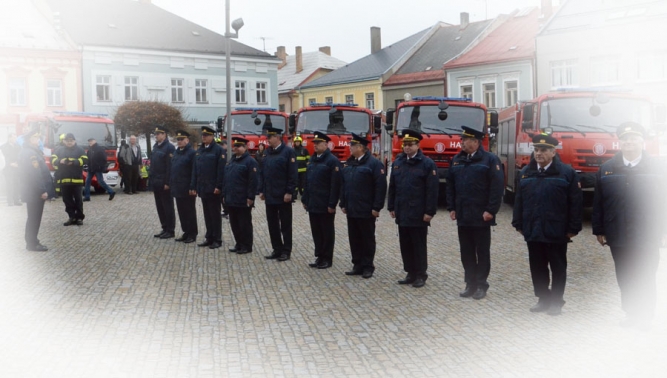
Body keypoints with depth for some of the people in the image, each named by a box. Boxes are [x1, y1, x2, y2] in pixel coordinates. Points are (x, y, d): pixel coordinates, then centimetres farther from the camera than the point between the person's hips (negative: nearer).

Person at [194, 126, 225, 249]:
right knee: (207, 215, 12)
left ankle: (217, 240, 8)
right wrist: (195, 186, 11)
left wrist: (218, 187, -19)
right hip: (203, 188, 6)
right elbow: (195, 170, 15)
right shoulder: (199, 151, 13)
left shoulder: (218, 150, -8)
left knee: (215, 215, 1)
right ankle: (209, 237, 20)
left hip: (213, 189, -6)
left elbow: (221, 170, -14)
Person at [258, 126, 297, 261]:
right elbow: (262, 173, 14)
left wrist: (289, 192, -16)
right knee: (272, 224, 11)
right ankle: (277, 249, 20)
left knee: (285, 225, 3)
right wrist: (261, 190, 9)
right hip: (270, 196, 6)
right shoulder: (267, 152, 11)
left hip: (283, 196, -6)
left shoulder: (288, 151, -9)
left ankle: (286, 251, 11)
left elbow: (292, 174, -12)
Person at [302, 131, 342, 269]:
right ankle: (319, 256, 22)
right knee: (316, 232, 12)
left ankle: (327, 259, 12)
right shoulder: (312, 160, 13)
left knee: (327, 232, 4)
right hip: (312, 204, 7)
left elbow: (336, 184, -16)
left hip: (325, 205, -7)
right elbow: (307, 181, 17)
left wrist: (332, 204, -18)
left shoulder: (332, 161, -11)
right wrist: (305, 200, 13)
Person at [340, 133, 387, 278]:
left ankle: (367, 267, 12)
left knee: (367, 239, 4)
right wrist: (343, 204, 12)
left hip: (366, 211, -7)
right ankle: (357, 265, 20)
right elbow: (344, 185, 17)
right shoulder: (349, 163, 12)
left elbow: (381, 187, -14)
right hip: (351, 210, 7)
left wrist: (377, 207, -17)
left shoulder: (374, 163, -11)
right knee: (354, 239, 10)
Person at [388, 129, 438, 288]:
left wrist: (429, 211, -15)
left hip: (418, 214, -5)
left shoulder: (427, 164, -7)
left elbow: (432, 190, -11)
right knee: (405, 245, 10)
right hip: (402, 213, 6)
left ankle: (421, 275, 13)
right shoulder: (397, 162, 10)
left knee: (419, 245, 3)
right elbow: (392, 186, 13)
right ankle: (411, 273, 20)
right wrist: (391, 207, 10)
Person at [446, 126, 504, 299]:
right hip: (462, 216, 5)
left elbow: (497, 186, -11)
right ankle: (470, 284, 19)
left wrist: (490, 210, -15)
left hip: (481, 216, -5)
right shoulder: (456, 160, 11)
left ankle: (481, 285, 13)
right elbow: (450, 186, 13)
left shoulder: (490, 160, -6)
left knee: (482, 252, 4)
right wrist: (451, 208, 6)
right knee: (466, 252, 10)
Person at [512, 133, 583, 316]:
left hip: (556, 232, -4)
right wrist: (519, 224, 8)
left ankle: (556, 301, 18)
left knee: (558, 268, 7)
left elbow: (576, 203, -6)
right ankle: (543, 299, 24)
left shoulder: (566, 172, -6)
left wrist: (573, 228, -8)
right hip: (532, 231, 4)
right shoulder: (526, 172, 8)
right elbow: (519, 200, 12)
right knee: (537, 267, 11)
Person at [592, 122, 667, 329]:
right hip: (618, 237, 2)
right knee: (625, 280, 10)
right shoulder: (606, 169, 3)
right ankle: (631, 314, 23)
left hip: (647, 237, -2)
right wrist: (599, 230, 4)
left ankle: (645, 316, 20)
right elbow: (598, 203, 5)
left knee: (645, 279, 7)